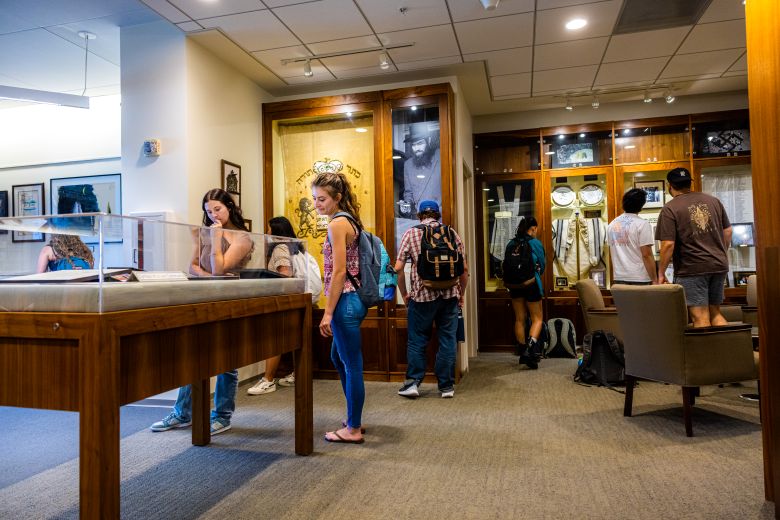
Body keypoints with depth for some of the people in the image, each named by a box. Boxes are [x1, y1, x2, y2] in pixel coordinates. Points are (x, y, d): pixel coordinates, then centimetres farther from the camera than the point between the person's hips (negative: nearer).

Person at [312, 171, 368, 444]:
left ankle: (353, 429, 15)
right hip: (354, 298, 10)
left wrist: (328, 313, -17)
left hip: (346, 300, -10)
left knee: (352, 365, 1)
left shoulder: (337, 223, -14)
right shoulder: (349, 220, 14)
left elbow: (339, 271, -19)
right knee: (338, 357, 22)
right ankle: (354, 417, 34)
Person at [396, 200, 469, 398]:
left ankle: (413, 382, 11)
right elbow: (464, 268, 4)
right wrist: (461, 294, 16)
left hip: (421, 295, -1)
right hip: (449, 295, 2)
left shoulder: (410, 233, 0)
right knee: (447, 340, 10)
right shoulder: (451, 233, 5)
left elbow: (398, 268, -6)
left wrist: (404, 294, 7)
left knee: (417, 340, 11)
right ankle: (446, 386, 16)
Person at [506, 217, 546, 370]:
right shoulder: (535, 243, -8)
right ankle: (530, 349, -14)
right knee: (537, 318, 5)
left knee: (519, 319, 12)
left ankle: (523, 353, 19)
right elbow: (542, 265, 1)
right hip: (531, 284, -4)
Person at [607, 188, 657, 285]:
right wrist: (654, 280, -8)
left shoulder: (612, 225, 8)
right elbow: (647, 255, -13)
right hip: (640, 279, -5)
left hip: (619, 278, 5)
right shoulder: (642, 224, -9)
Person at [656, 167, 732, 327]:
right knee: (715, 312, 18)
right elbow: (728, 231, 14)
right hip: (719, 266, 6)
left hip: (692, 269, -6)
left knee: (701, 317, -1)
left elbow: (668, 245, -15)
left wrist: (661, 273, -6)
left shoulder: (670, 209, -10)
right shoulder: (713, 200, 9)